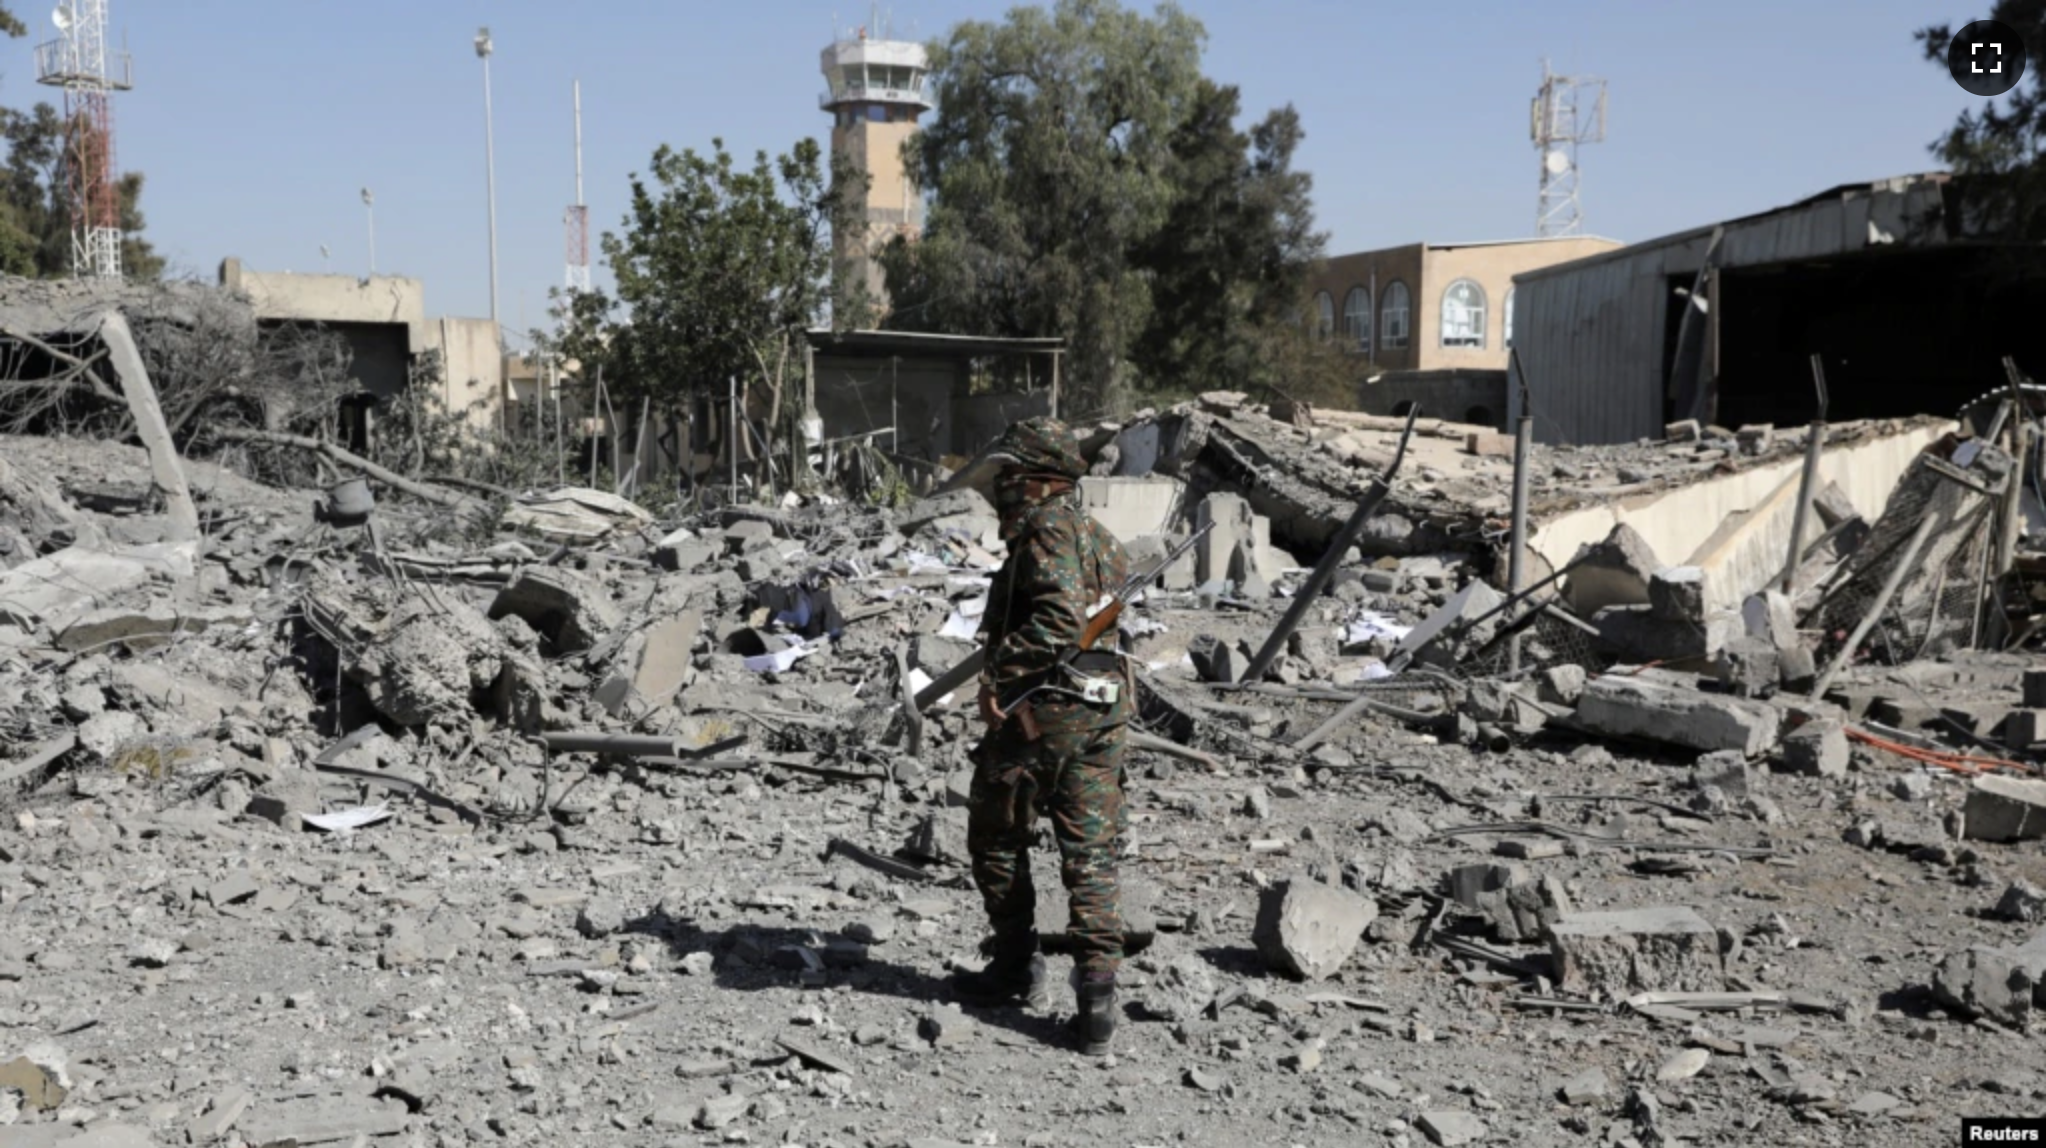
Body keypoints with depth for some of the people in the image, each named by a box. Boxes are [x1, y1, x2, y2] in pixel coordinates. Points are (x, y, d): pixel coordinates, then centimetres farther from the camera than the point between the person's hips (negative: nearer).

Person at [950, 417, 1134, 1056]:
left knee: (997, 838, 11)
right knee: (1091, 855, 6)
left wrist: (1003, 662, -25)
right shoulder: (1101, 539, 17)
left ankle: (1017, 970, 20)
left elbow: (1061, 616, -26)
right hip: (1103, 713, 8)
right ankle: (1097, 990, 0)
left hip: (1040, 711, -8)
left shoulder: (1047, 529, -12)